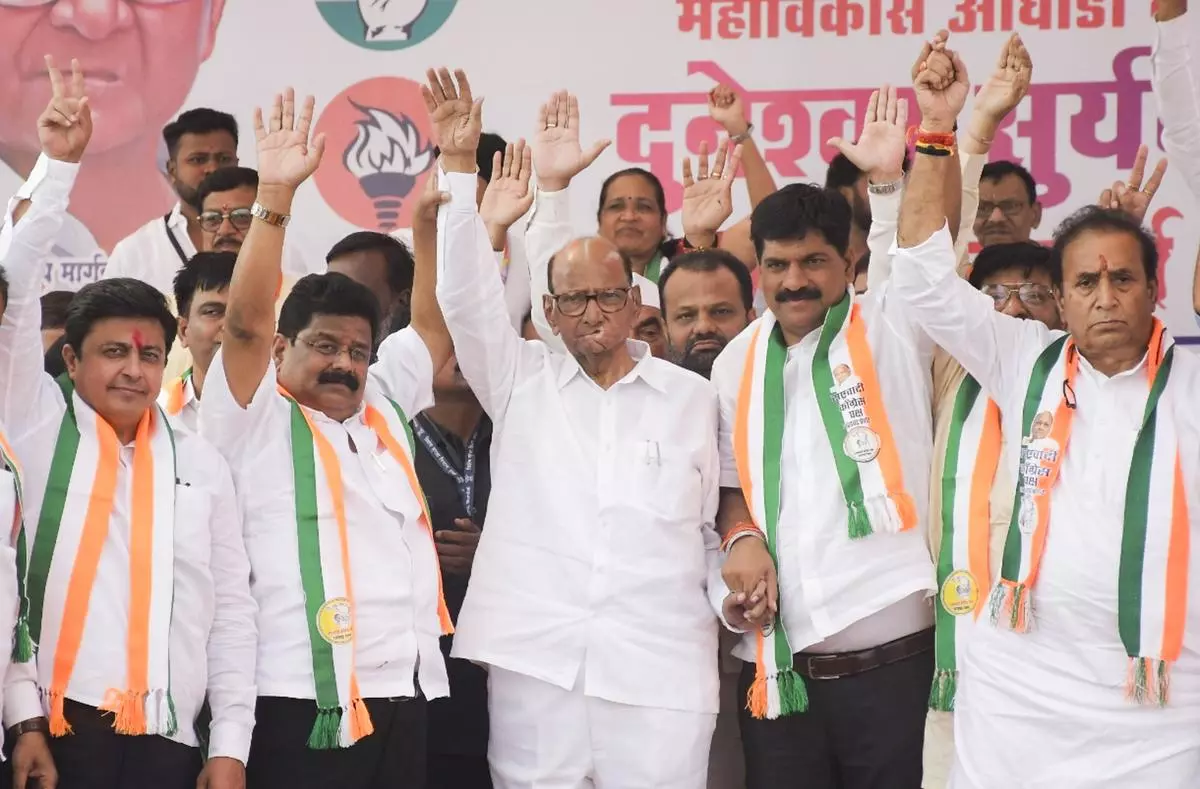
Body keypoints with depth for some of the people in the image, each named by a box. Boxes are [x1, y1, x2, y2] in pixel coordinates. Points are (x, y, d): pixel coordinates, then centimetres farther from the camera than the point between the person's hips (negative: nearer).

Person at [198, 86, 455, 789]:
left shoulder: (381, 408, 18)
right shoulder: (256, 420, 2)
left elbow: (434, 324, 19)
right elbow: (246, 323, -12)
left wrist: (434, 213, 9)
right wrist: (275, 197, -19)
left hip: (405, 693, 6)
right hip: (304, 701, -6)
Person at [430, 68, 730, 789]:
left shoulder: (694, 397, 11)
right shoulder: (522, 382, 12)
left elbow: (716, 527, 15)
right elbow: (466, 294, 2)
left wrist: (735, 595, -3)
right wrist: (460, 166, -6)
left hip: (661, 674, 0)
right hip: (533, 665, 1)